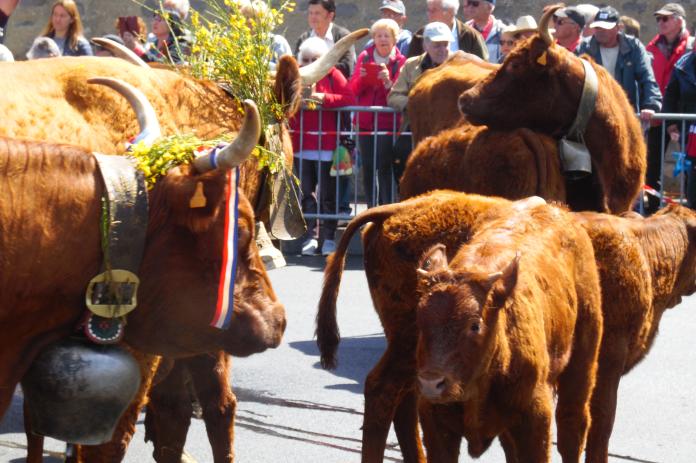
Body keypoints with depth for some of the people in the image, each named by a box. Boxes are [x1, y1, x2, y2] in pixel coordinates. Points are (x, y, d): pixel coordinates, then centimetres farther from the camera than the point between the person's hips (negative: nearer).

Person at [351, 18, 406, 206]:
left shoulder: (400, 61, 0)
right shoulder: (364, 57, 10)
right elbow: (353, 90, 6)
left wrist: (388, 82, -24)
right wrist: (361, 77, -13)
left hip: (388, 122, -4)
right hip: (365, 121, 4)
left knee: (385, 168, -11)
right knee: (367, 168, 5)